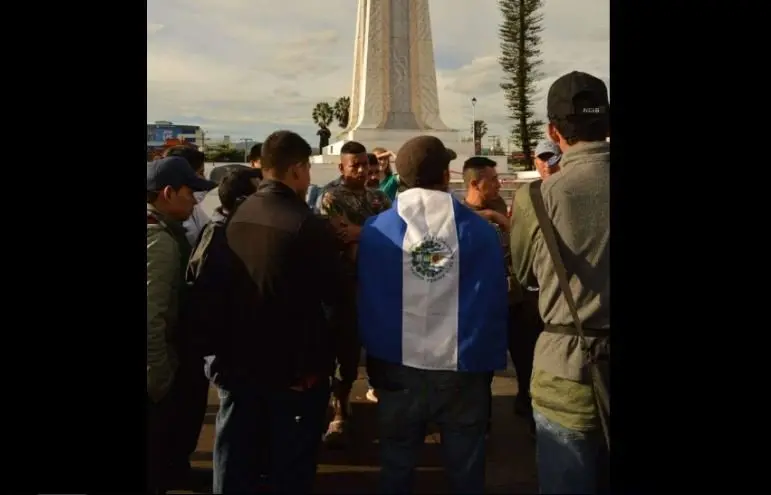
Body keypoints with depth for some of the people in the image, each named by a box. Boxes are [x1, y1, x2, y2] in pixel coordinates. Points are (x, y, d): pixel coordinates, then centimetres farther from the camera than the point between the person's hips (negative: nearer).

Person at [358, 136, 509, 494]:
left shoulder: (376, 231, -5)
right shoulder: (480, 230, -6)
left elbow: (366, 305, 0)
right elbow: (495, 306, -2)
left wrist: (374, 364, 12)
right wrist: (489, 365, 8)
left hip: (398, 371, 1)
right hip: (464, 373, 0)